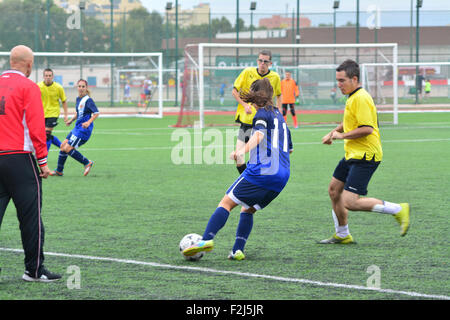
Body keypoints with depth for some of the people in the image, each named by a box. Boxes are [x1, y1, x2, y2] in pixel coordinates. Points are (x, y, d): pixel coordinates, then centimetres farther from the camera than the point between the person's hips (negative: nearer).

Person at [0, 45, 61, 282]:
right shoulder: (28, 87, -6)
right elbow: (36, 127, -11)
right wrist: (43, 161, -6)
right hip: (19, 157, -5)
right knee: (30, 215, 2)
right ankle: (35, 269, 6)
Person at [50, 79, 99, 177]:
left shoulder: (88, 100, -14)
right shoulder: (78, 99, 12)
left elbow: (96, 113, -22)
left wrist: (89, 122, -34)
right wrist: (71, 120, 22)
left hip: (84, 129, -9)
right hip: (77, 128, 9)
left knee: (68, 149, -13)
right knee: (63, 146, 9)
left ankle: (87, 163, 1)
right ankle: (59, 170, 21)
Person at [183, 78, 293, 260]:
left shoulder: (262, 113, 1)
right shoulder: (279, 116, 25)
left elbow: (259, 135, -22)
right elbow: (289, 148, 35)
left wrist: (243, 149, -37)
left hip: (261, 170, -8)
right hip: (282, 175, 8)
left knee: (227, 202, -5)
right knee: (248, 210, 18)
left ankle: (207, 239, -21)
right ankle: (238, 250, 2)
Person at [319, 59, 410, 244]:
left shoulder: (361, 99, -18)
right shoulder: (353, 97, 14)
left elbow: (367, 129, -26)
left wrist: (343, 136, -16)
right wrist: (333, 133, 18)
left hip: (365, 157, -11)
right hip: (353, 155, 11)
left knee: (350, 202, -16)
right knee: (334, 190, 17)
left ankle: (398, 210, -7)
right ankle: (342, 235, 30)